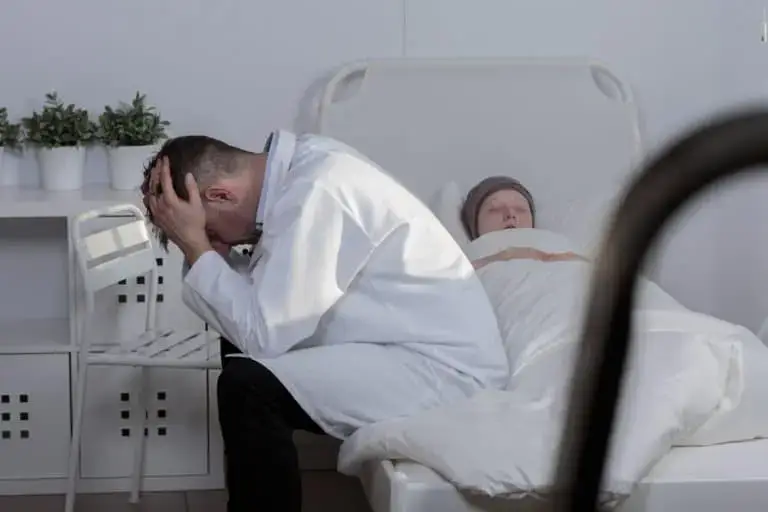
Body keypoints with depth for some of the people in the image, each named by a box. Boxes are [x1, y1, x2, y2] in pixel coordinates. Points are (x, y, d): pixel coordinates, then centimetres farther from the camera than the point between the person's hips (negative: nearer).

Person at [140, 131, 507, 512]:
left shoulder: (313, 194, -23)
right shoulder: (303, 165, 5)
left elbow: (265, 335, -21)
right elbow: (257, 297, 9)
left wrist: (194, 245, -15)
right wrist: (207, 249, -6)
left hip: (444, 366, -10)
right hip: (411, 342, 10)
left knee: (247, 387, -21)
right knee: (240, 342, 16)